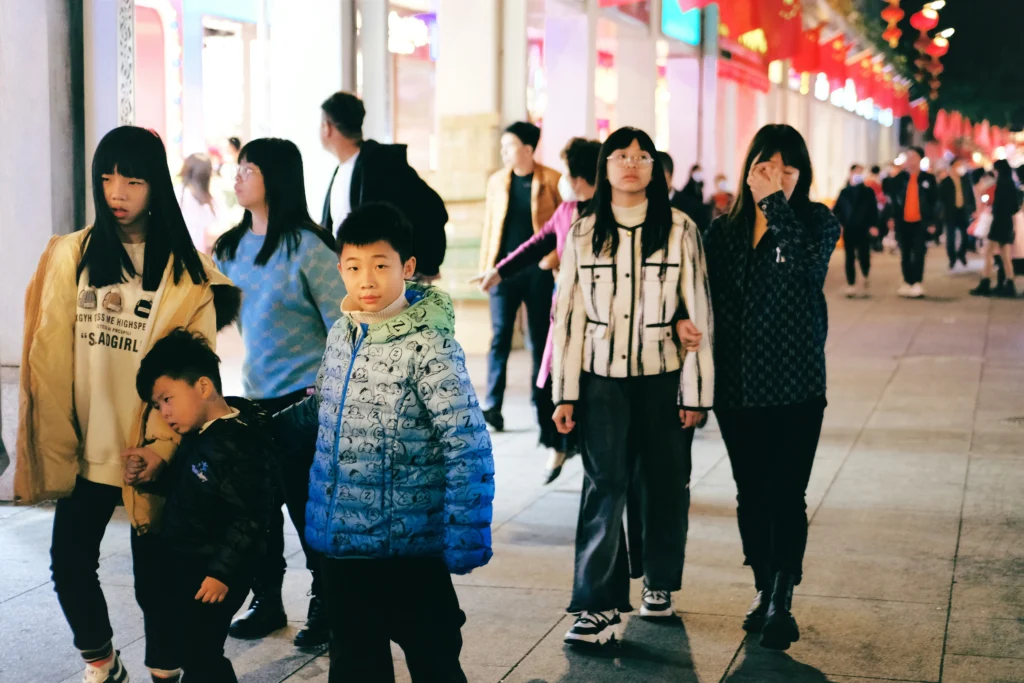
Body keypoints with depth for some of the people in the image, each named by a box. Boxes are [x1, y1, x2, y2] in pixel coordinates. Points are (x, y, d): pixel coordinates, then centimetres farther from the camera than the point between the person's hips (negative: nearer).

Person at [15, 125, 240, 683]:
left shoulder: (186, 270, -3)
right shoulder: (70, 256, 4)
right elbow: (51, 355, 2)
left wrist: (166, 446, -15)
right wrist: (54, 442, -3)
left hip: (151, 454, -3)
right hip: (85, 450, 3)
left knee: (154, 574, 5)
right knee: (69, 565, 7)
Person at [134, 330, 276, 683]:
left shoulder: (238, 446, -23)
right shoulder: (199, 435, 7)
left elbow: (248, 519, -24)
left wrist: (222, 573, -22)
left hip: (213, 574, -10)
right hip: (186, 565, 10)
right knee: (193, 651, 18)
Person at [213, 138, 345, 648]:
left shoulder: (307, 247, -12)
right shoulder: (232, 247, 7)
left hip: (304, 398, -6)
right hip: (255, 395, 6)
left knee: (308, 503, 0)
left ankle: (325, 606, 15)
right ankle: (266, 601, 24)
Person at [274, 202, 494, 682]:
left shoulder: (428, 345, -17)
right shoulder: (341, 334, 5)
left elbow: (468, 449, -19)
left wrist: (464, 539, -20)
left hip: (409, 542, -7)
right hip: (343, 535, 7)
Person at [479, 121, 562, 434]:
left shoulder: (552, 181, -2)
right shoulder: (497, 181, 9)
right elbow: (489, 226, 11)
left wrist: (554, 257, -12)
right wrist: (484, 267, 6)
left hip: (538, 270, -2)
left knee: (540, 339, 5)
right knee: (499, 337, -2)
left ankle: (543, 406, 15)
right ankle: (492, 406, 1)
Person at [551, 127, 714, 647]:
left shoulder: (679, 231, -1)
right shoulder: (583, 233, 3)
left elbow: (698, 312, 0)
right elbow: (568, 314, 4)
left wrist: (696, 390, -3)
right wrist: (565, 392, 1)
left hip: (663, 377, 0)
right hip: (602, 378, 0)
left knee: (663, 485, 10)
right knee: (604, 486, -6)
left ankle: (659, 582, 31)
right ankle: (598, 607, -5)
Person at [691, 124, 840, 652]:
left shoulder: (816, 222, -2)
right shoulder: (723, 231, 7)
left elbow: (808, 262, -24)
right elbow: (709, 301, 11)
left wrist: (775, 201, -22)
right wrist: (685, 325, -8)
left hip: (796, 387, -3)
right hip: (737, 386, 3)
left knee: (787, 496, -3)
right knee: (751, 494, 12)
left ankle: (782, 604, 9)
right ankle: (763, 589, 28)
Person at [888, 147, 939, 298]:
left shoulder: (928, 178, 1)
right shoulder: (900, 177, 4)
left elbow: (934, 199, 2)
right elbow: (892, 195, 3)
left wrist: (931, 221, -4)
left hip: (920, 222, -2)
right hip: (903, 221, 2)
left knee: (918, 253, -5)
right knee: (905, 254, 8)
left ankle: (917, 284, -3)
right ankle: (907, 283, 16)